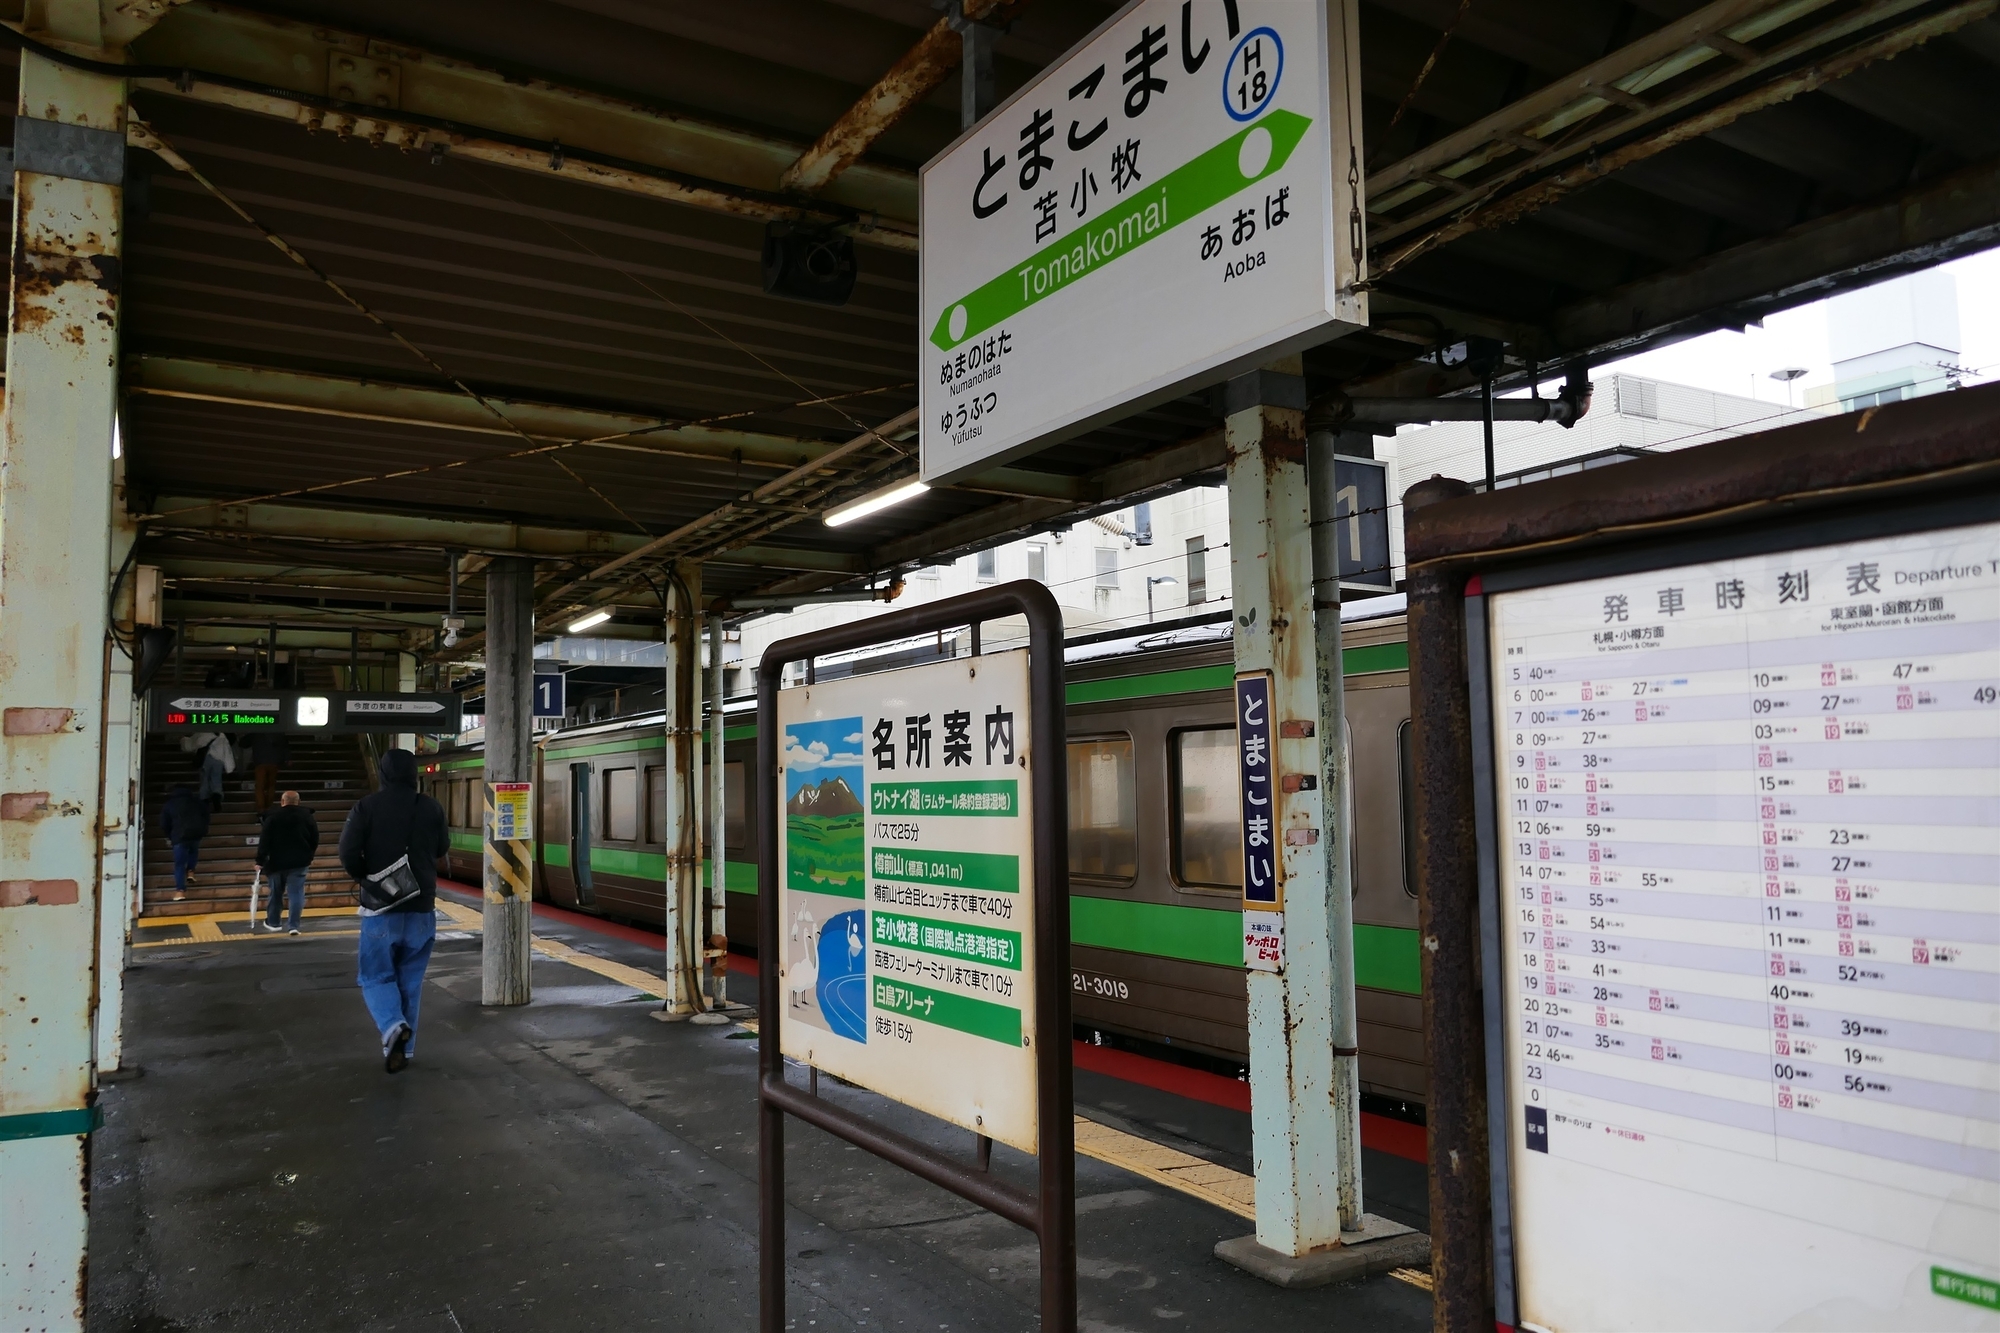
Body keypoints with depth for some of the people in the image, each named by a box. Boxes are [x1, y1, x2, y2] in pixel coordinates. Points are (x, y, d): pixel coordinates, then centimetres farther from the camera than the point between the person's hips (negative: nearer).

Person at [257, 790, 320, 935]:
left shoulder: (273, 817, -3)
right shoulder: (307, 816, 2)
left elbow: (264, 840, -7)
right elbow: (315, 839, 5)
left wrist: (260, 860, -4)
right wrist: (309, 856, 18)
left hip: (277, 862, 0)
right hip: (299, 862, 0)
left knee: (276, 892, 16)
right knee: (296, 893, -1)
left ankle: (272, 922, 30)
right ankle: (294, 926, -8)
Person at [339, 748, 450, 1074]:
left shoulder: (366, 807, -8)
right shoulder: (432, 808, -1)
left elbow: (348, 853, -14)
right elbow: (442, 848, 12)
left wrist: (364, 878, 3)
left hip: (381, 907, -2)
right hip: (421, 908, 2)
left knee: (377, 976, 8)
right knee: (410, 980, 12)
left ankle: (394, 1026, -17)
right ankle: (403, 1047, 14)